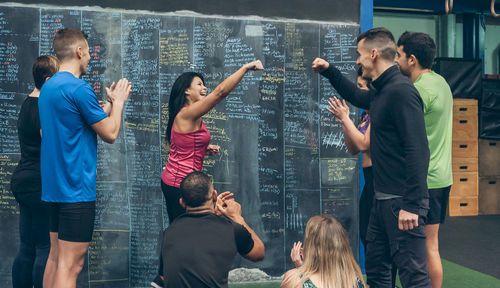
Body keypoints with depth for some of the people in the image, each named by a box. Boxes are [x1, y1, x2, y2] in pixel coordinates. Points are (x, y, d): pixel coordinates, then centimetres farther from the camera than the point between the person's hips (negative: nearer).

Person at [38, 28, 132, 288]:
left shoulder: (48, 87, 13)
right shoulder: (79, 88, -16)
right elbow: (110, 133, -12)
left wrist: (110, 102, 21)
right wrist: (118, 102, 4)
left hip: (54, 185, 10)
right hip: (77, 188, -10)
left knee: (55, 257, 17)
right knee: (70, 265, -6)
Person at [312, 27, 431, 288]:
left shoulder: (401, 91, -18)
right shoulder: (382, 91, 14)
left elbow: (417, 151, -24)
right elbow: (358, 97, 39)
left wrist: (411, 205, -26)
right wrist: (329, 71, 35)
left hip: (402, 202, -10)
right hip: (383, 199, 10)